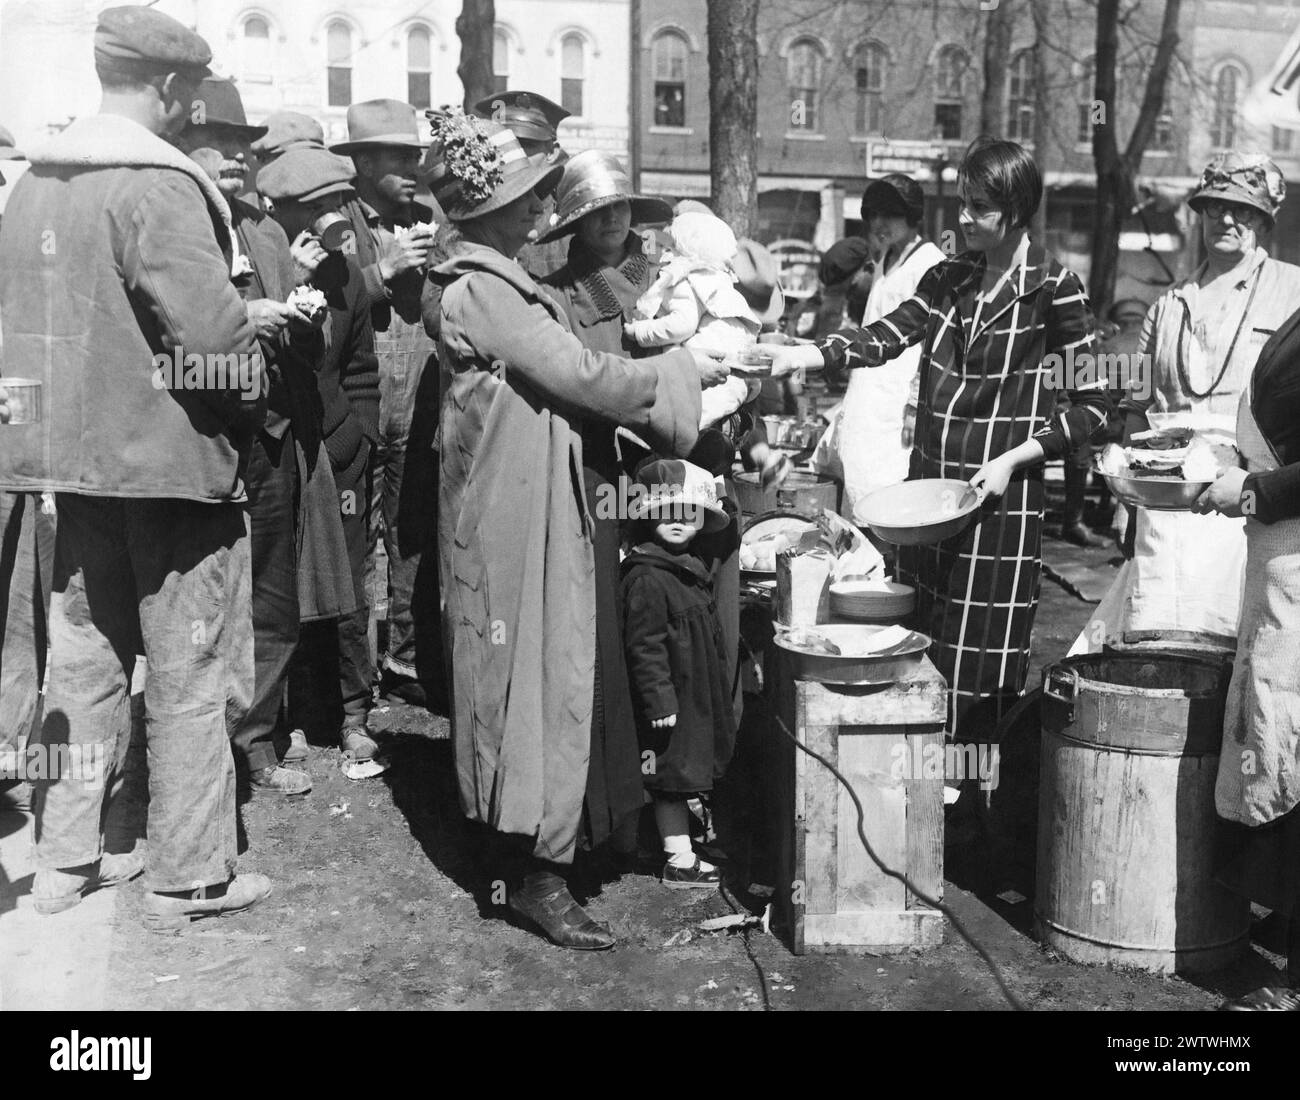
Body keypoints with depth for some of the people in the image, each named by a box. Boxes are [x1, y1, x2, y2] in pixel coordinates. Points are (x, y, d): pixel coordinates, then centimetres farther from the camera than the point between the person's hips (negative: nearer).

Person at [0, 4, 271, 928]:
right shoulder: (157, 184, -17)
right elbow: (216, 332, -25)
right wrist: (256, 386, -6)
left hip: (78, 457, 8)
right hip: (174, 456, -7)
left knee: (85, 661, 17)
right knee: (192, 680, 4)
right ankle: (190, 878, 15)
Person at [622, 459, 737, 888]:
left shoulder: (689, 570, 13)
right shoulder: (645, 578, -18)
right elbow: (644, 647, -21)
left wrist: (720, 689, 25)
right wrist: (659, 699, -23)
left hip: (698, 696, 9)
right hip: (672, 699, -9)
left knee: (685, 778, 17)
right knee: (673, 778, 0)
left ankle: (682, 849, 28)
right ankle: (680, 862, 9)